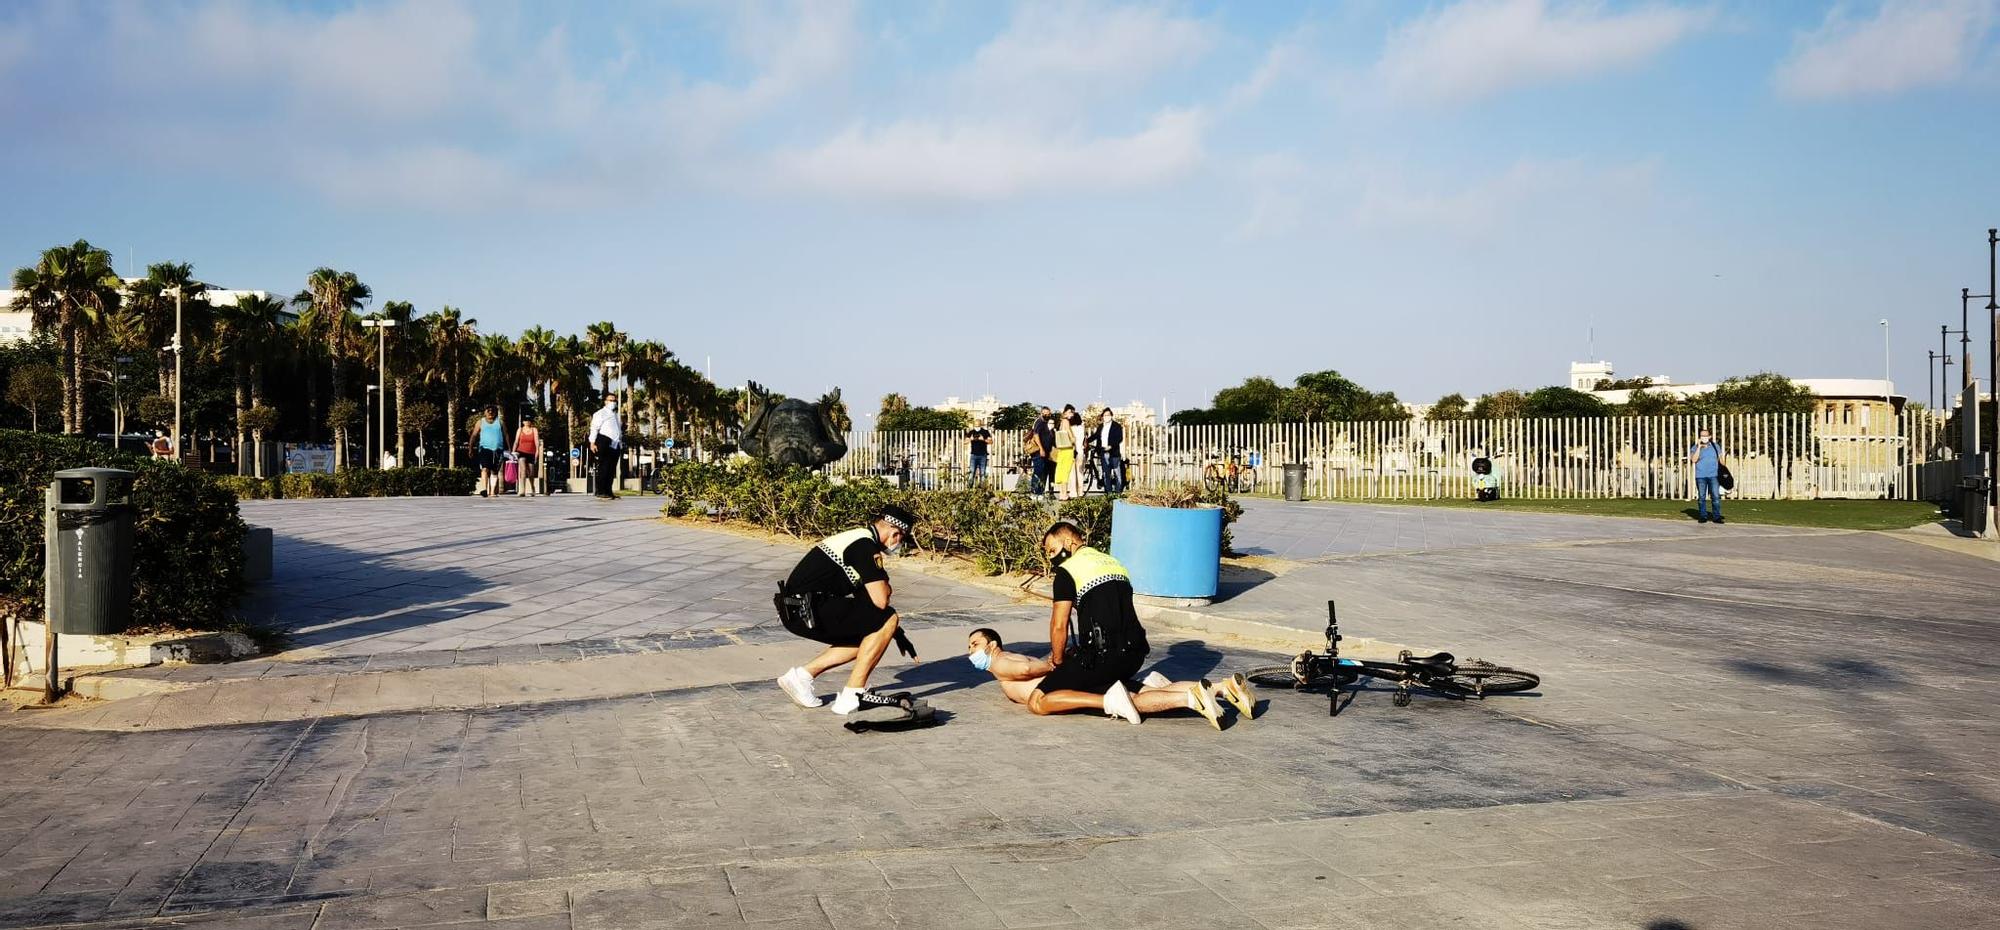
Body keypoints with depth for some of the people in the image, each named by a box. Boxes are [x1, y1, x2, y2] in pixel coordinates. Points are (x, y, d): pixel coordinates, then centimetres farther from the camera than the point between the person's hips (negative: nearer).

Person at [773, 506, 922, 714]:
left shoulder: (858, 538, 21)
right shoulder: (866, 545, -11)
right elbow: (880, 601, -16)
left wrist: (898, 635, 29)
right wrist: (885, 587, 8)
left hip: (794, 610, 10)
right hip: (809, 610, -10)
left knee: (868, 636, 20)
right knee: (887, 619, -8)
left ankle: (802, 675, 18)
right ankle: (852, 695, -5)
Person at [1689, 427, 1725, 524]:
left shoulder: (1716, 446, 9)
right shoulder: (1695, 448, 4)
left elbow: (1720, 460, 14)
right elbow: (1694, 459, -11)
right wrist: (1699, 447, -11)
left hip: (1714, 476, 0)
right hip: (1700, 476, 0)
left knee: (1716, 496, -5)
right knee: (1701, 497, 3)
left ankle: (1717, 517, -2)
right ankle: (1703, 516, 10)